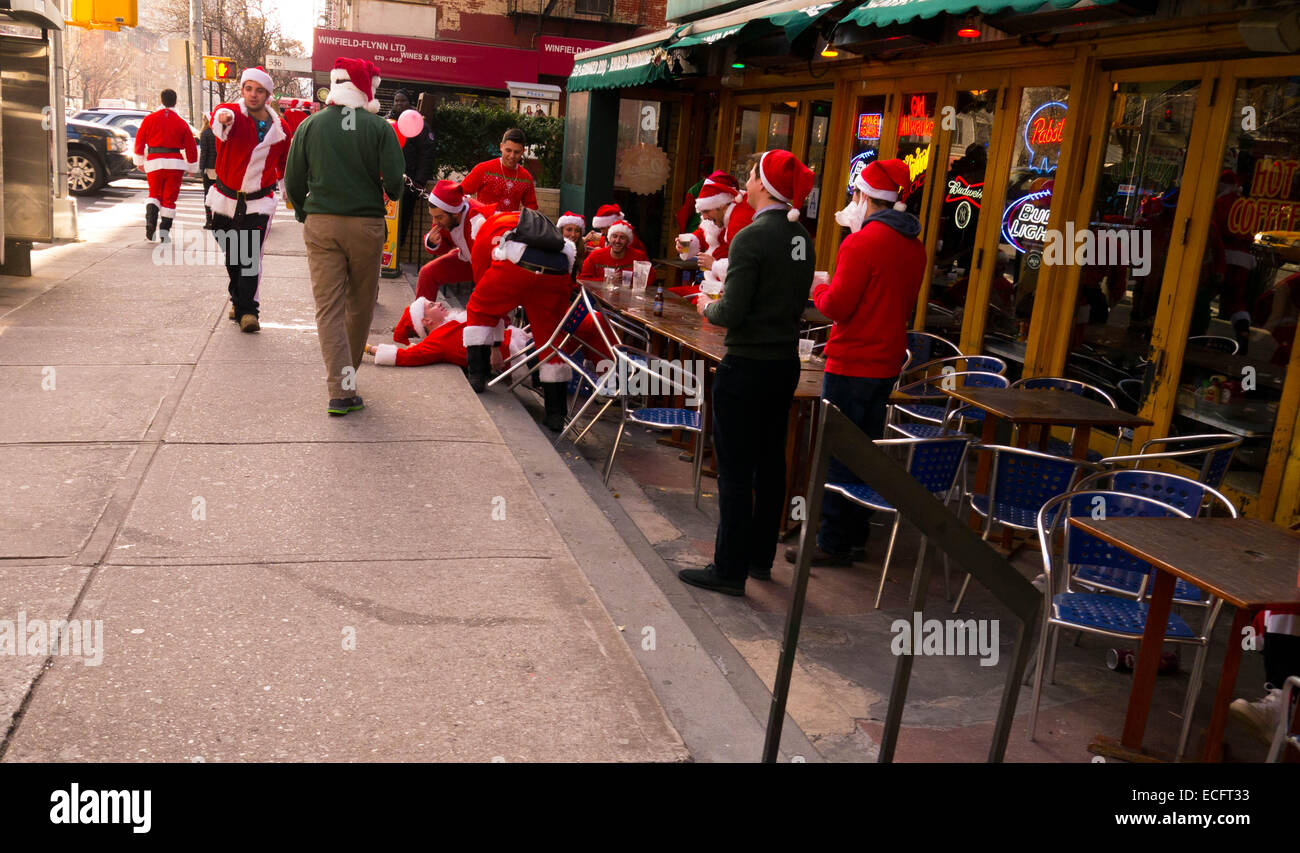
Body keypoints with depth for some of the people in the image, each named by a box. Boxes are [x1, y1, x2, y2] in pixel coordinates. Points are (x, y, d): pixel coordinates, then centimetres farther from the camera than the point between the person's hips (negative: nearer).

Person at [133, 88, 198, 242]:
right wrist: (191, 166, 18)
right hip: (175, 163, -1)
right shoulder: (181, 123, 2)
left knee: (154, 194, 16)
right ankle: (164, 233, 5)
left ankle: (150, 220, -10)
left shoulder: (149, 118, 3)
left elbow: (139, 141, 6)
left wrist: (139, 160, 19)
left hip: (154, 162, 1)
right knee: (170, 198, 6)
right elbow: (190, 147, 5)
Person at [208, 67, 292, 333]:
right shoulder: (232, 113, -10)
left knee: (250, 257, -11)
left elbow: (285, 162, 16)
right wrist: (223, 119, -60)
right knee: (231, 258, 13)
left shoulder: (280, 128, -1)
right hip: (226, 198, 1)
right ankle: (239, 300, 32)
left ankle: (247, 309, -4)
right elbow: (221, 117, -37)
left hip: (259, 202, -1)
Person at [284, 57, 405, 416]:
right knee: (361, 305, 14)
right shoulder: (379, 127, -5)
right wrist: (389, 193, 15)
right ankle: (348, 374, 27)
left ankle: (341, 389, -6)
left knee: (329, 308, 2)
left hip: (321, 224, 2)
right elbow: (394, 181, -9)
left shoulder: (310, 126, 3)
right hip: (366, 224, -1)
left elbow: (293, 181, 5)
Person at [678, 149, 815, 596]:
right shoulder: (801, 237, 7)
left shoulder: (752, 237, -17)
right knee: (770, 462, 16)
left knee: (734, 470, 1)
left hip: (747, 366, -8)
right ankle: (761, 556, 28)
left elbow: (732, 314, -20)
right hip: (786, 362, 8)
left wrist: (708, 308, 2)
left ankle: (729, 569, 9)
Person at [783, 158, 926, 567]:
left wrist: (818, 289, 2)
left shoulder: (861, 242, -17)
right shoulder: (914, 246, 9)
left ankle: (833, 543, 5)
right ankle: (856, 533, 26)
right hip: (888, 361, 8)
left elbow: (837, 306, -19)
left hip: (852, 362, -8)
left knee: (837, 454, -1)